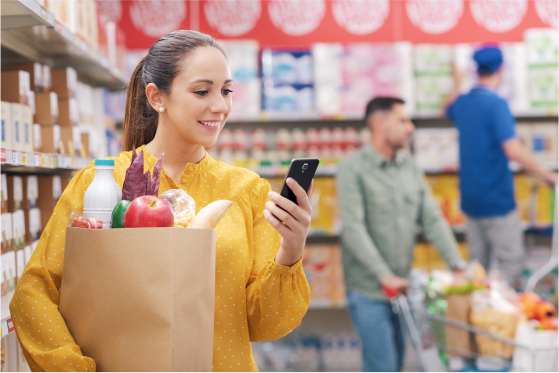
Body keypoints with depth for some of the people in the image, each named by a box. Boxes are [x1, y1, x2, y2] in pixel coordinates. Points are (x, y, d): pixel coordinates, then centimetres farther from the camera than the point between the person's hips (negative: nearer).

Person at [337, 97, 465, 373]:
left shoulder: (410, 168, 9)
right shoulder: (353, 169, -10)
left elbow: (432, 220, 6)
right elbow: (354, 228, -17)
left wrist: (457, 264, -4)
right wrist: (384, 275, -22)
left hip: (400, 286, 6)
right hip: (368, 288, -6)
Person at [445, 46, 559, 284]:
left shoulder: (462, 103, 6)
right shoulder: (496, 104, -18)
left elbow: (448, 110, 33)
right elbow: (513, 150, -26)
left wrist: (457, 85, 49)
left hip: (471, 200, 8)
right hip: (497, 200, -8)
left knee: (478, 263, 13)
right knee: (511, 261, -3)